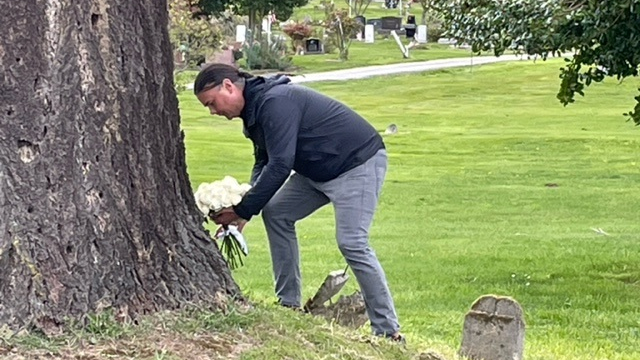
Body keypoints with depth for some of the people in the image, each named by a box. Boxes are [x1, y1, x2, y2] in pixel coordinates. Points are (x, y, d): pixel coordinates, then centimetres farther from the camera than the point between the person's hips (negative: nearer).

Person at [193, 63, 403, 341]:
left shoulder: (275, 102, -25)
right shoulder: (254, 108, 8)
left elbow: (280, 165, -30)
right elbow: (264, 163, 12)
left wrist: (242, 211, -24)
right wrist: (243, 204, -6)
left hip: (358, 163, -11)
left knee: (352, 243, -17)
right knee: (275, 213, 5)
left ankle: (388, 331, -10)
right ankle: (289, 305, 9)